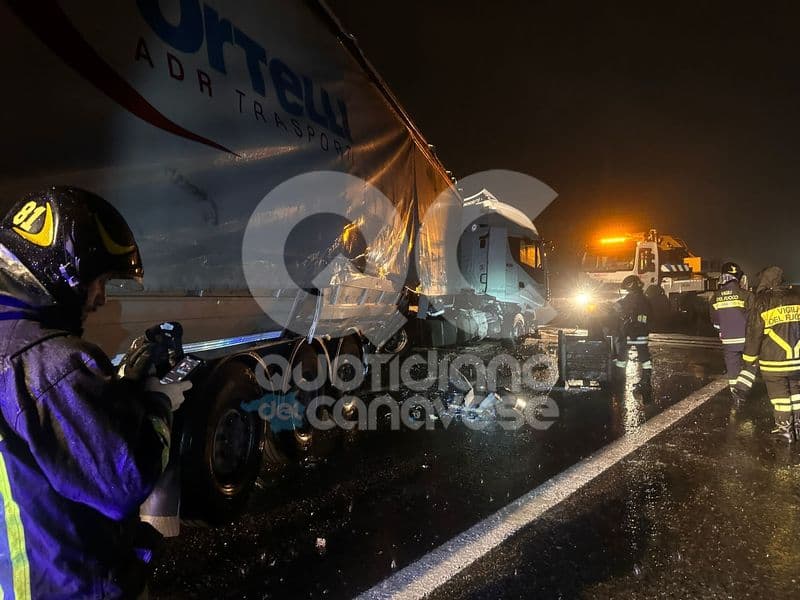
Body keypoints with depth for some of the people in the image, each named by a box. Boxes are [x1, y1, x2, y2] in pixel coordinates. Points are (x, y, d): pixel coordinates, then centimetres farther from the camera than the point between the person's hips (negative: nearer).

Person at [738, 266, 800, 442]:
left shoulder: (762, 301, -10)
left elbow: (754, 332, -7)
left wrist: (749, 359, 3)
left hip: (773, 361, -4)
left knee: (779, 394, 8)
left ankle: (784, 428, 16)